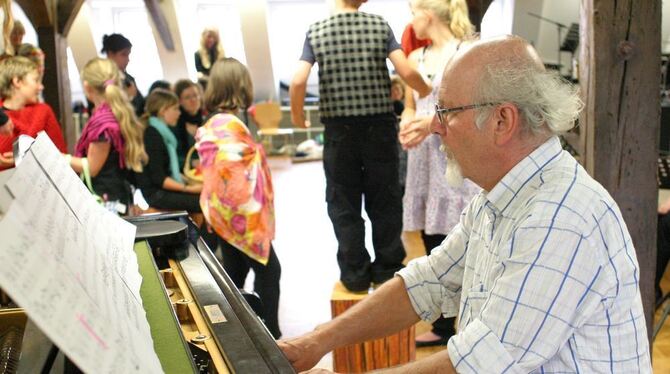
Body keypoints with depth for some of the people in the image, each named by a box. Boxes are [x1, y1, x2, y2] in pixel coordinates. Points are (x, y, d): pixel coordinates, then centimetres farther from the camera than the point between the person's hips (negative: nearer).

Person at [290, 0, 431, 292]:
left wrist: (297, 115, 7)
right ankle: (387, 268, 20)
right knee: (384, 199, 12)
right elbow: (407, 72, -9)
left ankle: (355, 274, 14)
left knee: (344, 203, 9)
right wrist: (429, 94, 10)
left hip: (339, 128, 0)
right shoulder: (380, 26, -1)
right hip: (379, 125, 1)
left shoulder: (316, 32, -1)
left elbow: (298, 81, -10)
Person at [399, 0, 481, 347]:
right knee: (433, 246, 9)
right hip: (423, 156, 6)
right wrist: (406, 127, -5)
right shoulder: (416, 57, 14)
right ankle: (443, 325, 20)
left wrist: (434, 123, -22)